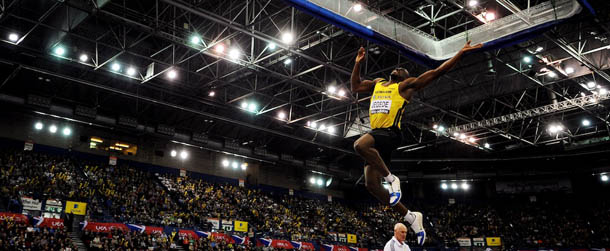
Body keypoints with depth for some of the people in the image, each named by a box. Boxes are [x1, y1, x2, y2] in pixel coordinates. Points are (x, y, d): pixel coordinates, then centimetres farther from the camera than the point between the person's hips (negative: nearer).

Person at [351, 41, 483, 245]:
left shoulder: (407, 85, 8)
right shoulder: (377, 83, 27)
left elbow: (437, 72, 4)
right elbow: (355, 87, 37)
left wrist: (461, 52, 2)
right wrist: (358, 63, 32)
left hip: (390, 133, -7)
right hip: (377, 135, 7)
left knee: (359, 145, -37)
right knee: (371, 185, 0)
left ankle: (391, 178, -18)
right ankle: (411, 217, 10)